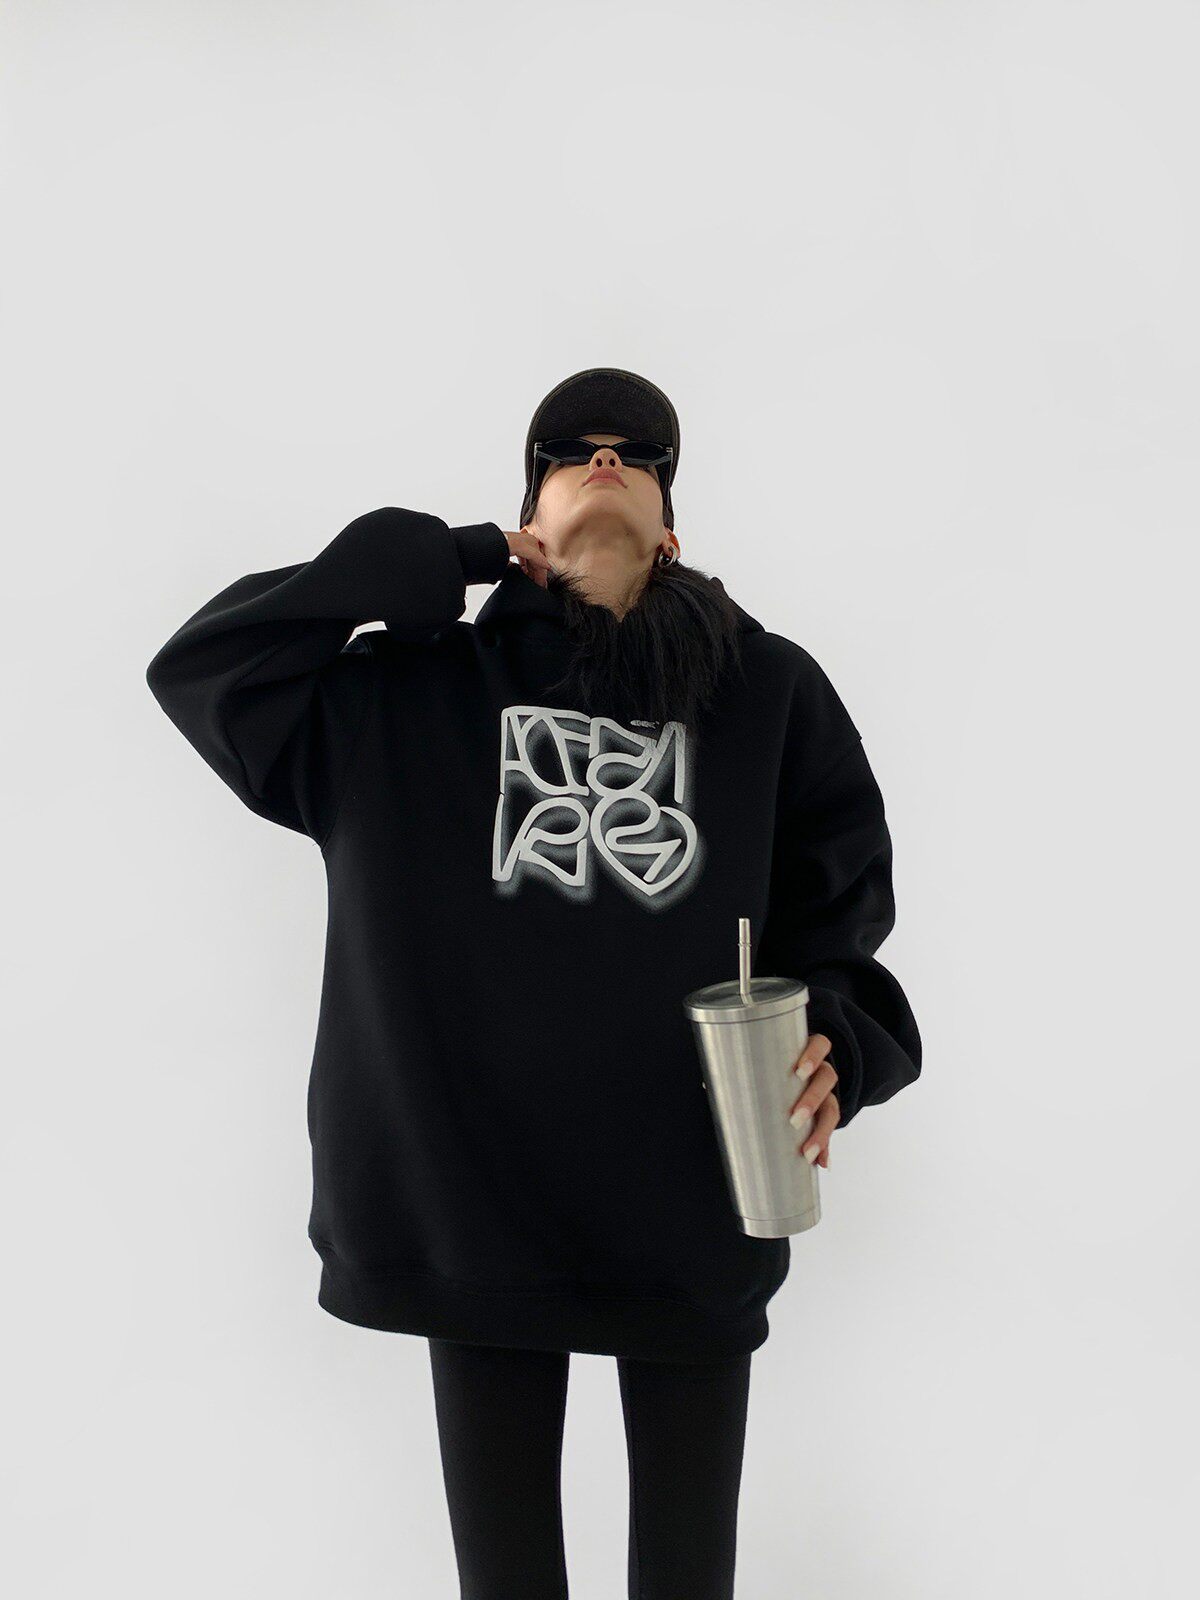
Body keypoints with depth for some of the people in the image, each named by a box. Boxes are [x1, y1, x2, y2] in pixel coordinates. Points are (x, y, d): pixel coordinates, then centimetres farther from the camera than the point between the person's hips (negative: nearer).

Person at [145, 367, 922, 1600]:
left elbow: (839, 909, 5)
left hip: (690, 1206, 0)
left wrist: (830, 1046, -17)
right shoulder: (421, 691, 7)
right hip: (473, 1196, 0)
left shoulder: (769, 689, 6)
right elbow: (203, 665, 2)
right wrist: (443, 558, -1)